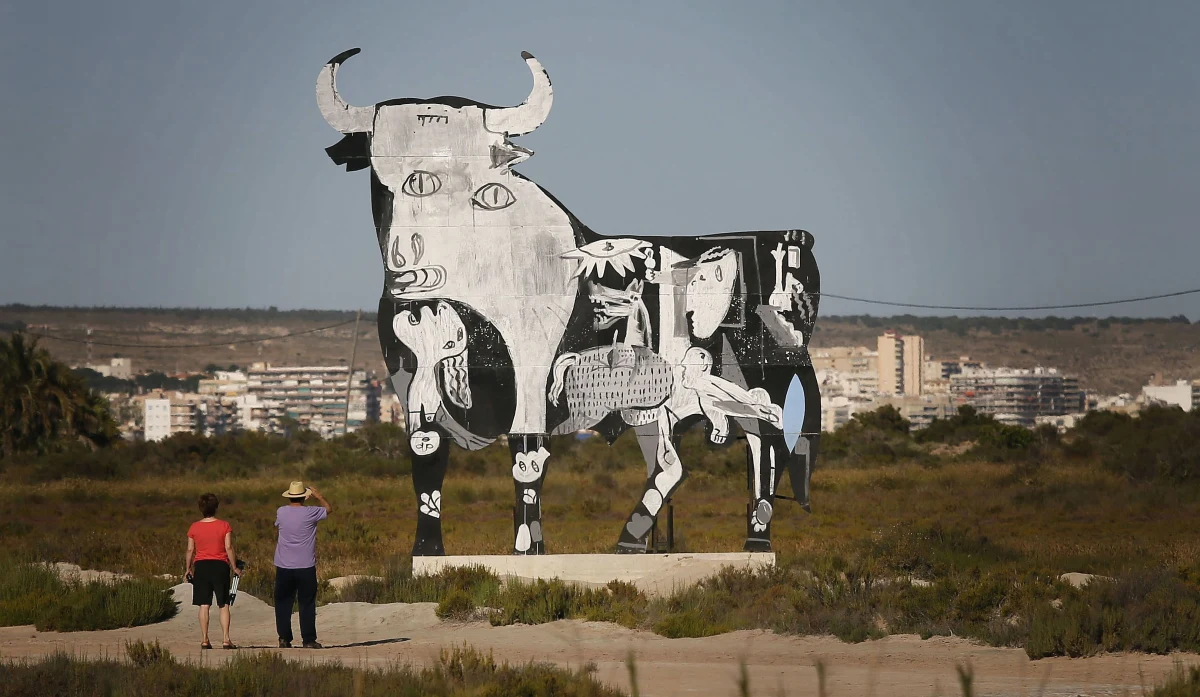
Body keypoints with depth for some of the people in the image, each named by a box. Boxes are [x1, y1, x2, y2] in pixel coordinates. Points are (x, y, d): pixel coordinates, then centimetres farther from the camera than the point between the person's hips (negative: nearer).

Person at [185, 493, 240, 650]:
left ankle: (204, 640, 2)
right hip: (220, 566, -2)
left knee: (204, 605, 4)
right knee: (224, 605, 2)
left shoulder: (194, 527, 1)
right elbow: (229, 548, -7)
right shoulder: (224, 526, -4)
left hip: (201, 566, 2)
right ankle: (225, 639, -6)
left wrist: (189, 568, 15)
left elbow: (190, 550, 3)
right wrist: (234, 567, 1)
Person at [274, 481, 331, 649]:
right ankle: (309, 640, 2)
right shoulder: (310, 513, -9)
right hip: (305, 566, -2)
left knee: (283, 604, 9)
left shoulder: (281, 512, -2)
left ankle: (284, 639, 6)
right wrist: (318, 496, 25)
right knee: (307, 604, 4)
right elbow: (329, 509, 9)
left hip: (284, 567, 2)